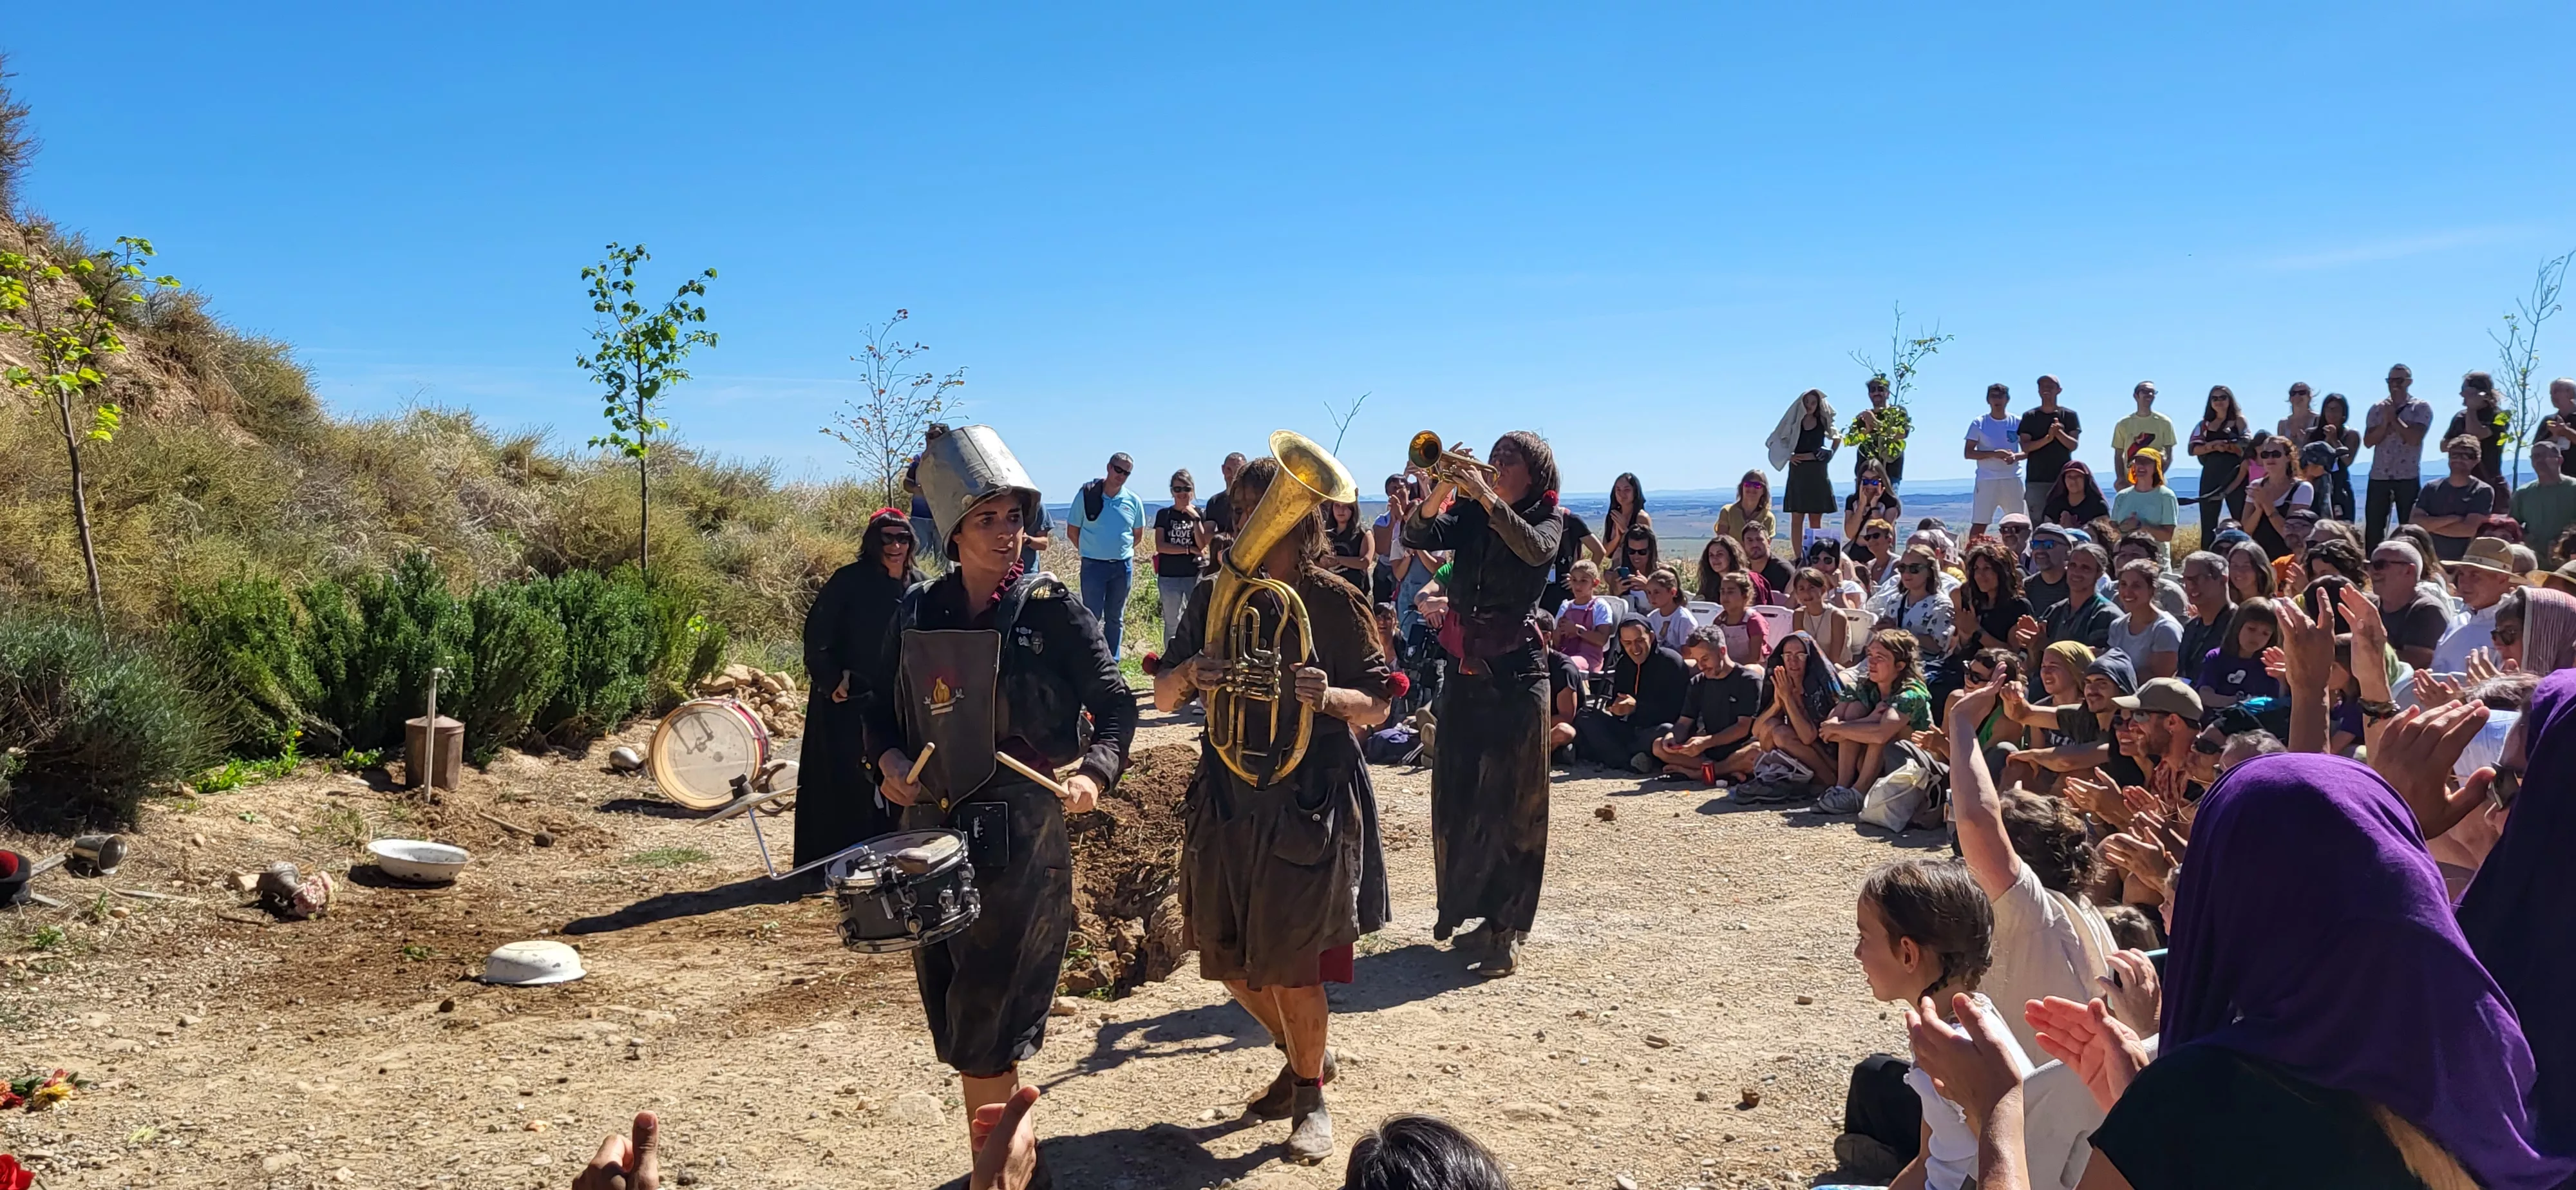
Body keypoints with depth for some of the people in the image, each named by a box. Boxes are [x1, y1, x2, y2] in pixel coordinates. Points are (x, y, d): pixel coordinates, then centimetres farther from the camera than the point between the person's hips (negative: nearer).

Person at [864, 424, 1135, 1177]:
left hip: (1022, 839, -5)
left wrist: (1094, 772, -23)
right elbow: (883, 711, 14)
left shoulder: (1053, 609, -7)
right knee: (955, 1025, 13)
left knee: (984, 1030, -3)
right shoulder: (918, 613, 5)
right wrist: (889, 758, -6)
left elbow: (1116, 706, -6)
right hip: (934, 833, 5)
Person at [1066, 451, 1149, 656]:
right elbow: (1072, 529, 2)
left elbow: (1138, 535, 15)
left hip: (1123, 566, 3)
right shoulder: (1087, 495, -6)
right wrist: (1089, 550, 3)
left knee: (1115, 618, 12)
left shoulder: (1133, 501, 2)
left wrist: (1123, 551, 8)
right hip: (1093, 565, -3)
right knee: (1091, 618, -2)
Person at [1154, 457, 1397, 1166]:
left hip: (1312, 799, -4)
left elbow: (1377, 706, -5)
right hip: (1228, 796, 5)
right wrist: (1190, 674, -19)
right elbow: (1163, 696, 4)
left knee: (1291, 960, -2)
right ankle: (1301, 1055, 39)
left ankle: (1310, 1094, 23)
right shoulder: (1214, 595, 4)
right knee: (1231, 959, 11)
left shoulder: (1334, 600, -7)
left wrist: (1327, 696, -26)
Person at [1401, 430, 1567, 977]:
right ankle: (1462, 908, 24)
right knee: (1456, 796, 10)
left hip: (1514, 675, -5)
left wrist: (1485, 496, -28)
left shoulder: (1548, 520, 0)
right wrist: (1444, 489, -23)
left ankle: (1504, 930, -1)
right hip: (1465, 670, 5)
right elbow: (1418, 536, -7)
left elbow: (1536, 549, -23)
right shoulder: (1469, 515, 9)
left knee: (1509, 806, -4)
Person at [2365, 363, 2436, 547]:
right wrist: (2385, 423, -13)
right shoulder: (2377, 408, 9)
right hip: (2379, 476, 3)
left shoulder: (2421, 407, -1)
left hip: (2408, 477, -3)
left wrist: (2394, 419, -10)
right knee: (2373, 527, 3)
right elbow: (2368, 441, 0)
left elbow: (2415, 438, -15)